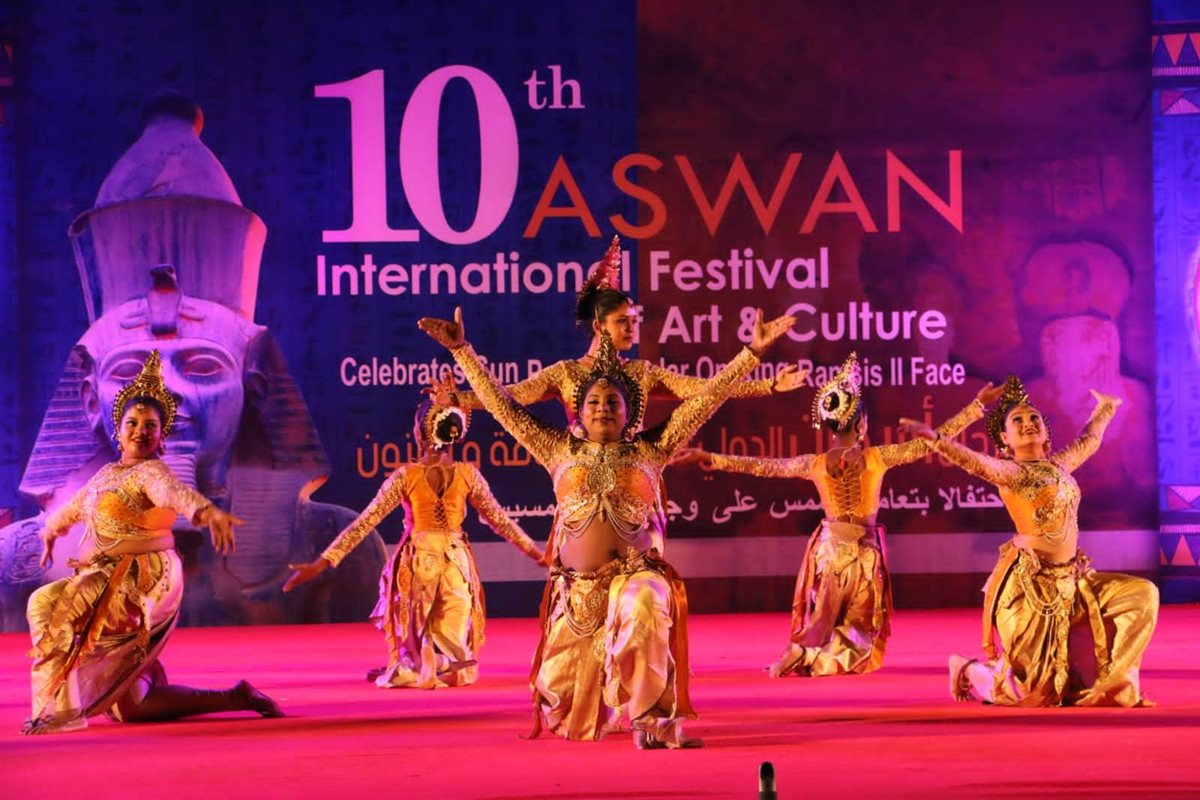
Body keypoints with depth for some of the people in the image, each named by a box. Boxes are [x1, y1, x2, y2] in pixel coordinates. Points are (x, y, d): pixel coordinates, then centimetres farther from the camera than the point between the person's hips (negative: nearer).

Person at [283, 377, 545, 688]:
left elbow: (364, 523, -11)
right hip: (457, 561, 2)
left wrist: (322, 563, -9)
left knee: (416, 640, 13)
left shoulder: (405, 476, -11)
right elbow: (498, 519, 4)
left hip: (417, 562, -1)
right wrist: (535, 552, 18)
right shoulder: (468, 475, -5)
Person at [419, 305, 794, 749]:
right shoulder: (561, 450, 12)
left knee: (644, 611, -39)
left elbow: (707, 398, 2)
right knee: (559, 689, 7)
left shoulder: (649, 450, 7)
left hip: (635, 575, -3)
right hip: (576, 587, 3)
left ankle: (652, 722, -30)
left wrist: (753, 351, -3)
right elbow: (502, 405, 11)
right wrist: (462, 351, 7)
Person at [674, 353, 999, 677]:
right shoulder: (877, 458, -10)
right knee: (857, 625, 8)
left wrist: (708, 458, 8)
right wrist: (977, 404, -1)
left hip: (830, 547, 2)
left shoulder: (816, 464, -4)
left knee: (822, 621, 13)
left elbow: (762, 466, 0)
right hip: (864, 551, -2)